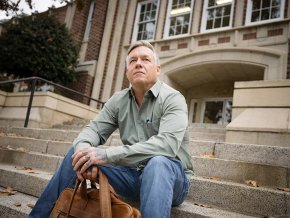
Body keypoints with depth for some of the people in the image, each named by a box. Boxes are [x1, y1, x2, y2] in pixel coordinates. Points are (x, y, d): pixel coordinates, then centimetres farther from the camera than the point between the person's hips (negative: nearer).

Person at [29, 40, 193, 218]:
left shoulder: (173, 99, -13)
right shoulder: (119, 100, 4)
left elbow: (167, 144, -29)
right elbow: (94, 129, -1)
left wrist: (107, 154, -34)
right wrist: (84, 151, -26)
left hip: (170, 176, -4)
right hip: (133, 175, 5)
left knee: (157, 163, -39)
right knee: (77, 152, -6)